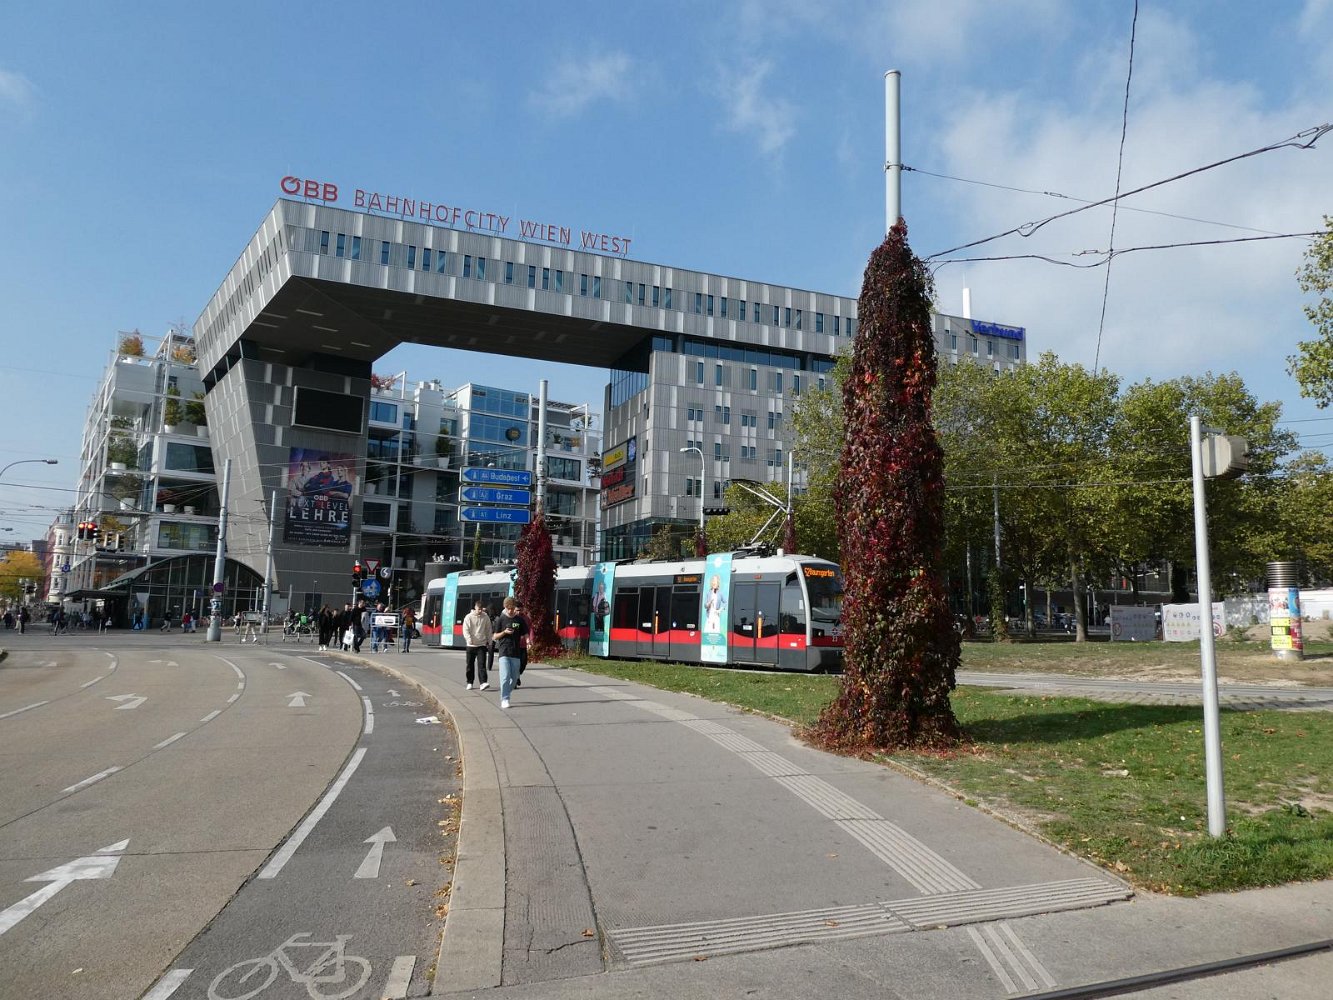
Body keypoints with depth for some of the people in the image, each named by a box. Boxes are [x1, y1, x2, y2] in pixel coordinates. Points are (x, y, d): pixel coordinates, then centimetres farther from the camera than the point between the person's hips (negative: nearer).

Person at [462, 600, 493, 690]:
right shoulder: (469, 617, -2)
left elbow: (489, 631, 10)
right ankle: (469, 683, 21)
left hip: (482, 644, 0)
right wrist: (469, 639, -22)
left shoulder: (486, 617, 3)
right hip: (471, 645, 0)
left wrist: (489, 642, 9)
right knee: (470, 665, 9)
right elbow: (465, 630, -6)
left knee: (482, 664, -11)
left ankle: (483, 682, -19)